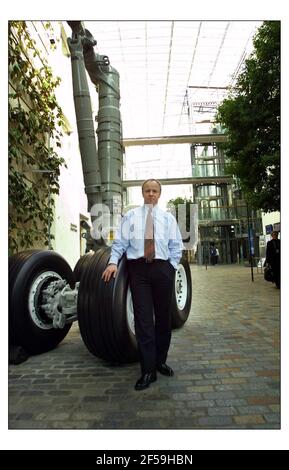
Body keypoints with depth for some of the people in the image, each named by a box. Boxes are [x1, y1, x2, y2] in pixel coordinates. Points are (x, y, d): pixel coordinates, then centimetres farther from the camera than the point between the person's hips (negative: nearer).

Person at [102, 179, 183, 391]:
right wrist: (113, 262, -9)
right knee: (143, 319, -2)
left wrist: (172, 267, -1)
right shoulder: (130, 216, 10)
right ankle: (148, 371, 9)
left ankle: (160, 361, 29)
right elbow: (120, 242, 5)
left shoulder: (168, 218, 12)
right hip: (138, 268, -1)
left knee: (163, 317, 10)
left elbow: (176, 246, 10)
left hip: (163, 268, 2)